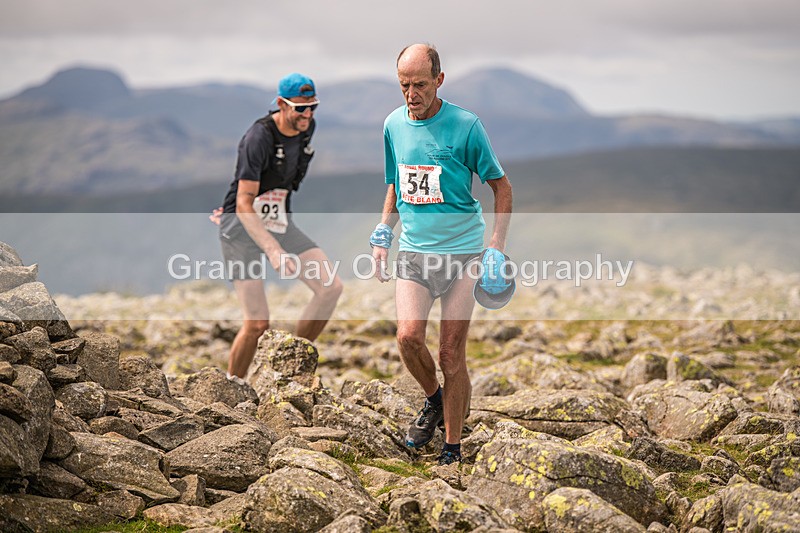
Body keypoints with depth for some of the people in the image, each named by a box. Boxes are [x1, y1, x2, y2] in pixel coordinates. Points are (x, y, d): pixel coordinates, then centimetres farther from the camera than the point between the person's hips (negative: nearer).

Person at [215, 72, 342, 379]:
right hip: (242, 226, -7)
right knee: (257, 323, -12)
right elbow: (244, 206, -26)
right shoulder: (259, 138, -23)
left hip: (280, 222, 7)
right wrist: (273, 251, -38)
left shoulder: (307, 128, 1)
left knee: (331, 288, -10)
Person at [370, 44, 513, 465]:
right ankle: (433, 400, 12)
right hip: (413, 250, 3)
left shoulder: (465, 126, -6)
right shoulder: (393, 125, 8)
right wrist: (382, 236, 12)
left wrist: (497, 244, -8)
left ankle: (453, 448, 12)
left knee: (452, 355, -2)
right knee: (408, 335, -18)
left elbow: (501, 186, 1)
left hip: (461, 252, -3)